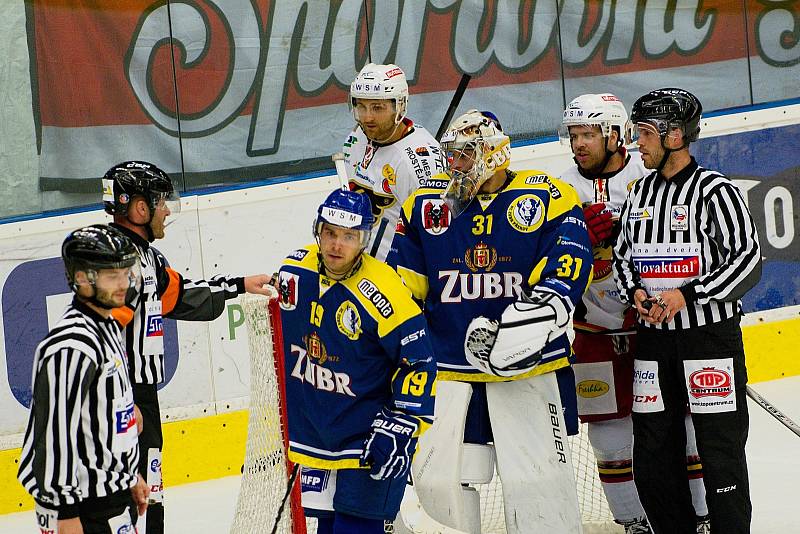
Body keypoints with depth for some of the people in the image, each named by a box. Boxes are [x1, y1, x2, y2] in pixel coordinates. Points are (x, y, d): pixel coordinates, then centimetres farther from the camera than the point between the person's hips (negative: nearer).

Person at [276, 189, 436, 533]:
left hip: (368, 437, -6)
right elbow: (280, 335, 16)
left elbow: (419, 361, -16)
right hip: (313, 435, 6)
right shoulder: (294, 271, -3)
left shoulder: (382, 291, -21)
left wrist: (401, 427, -19)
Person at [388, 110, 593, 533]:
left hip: (525, 368, -3)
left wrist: (544, 308, -26)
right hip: (447, 367, 4)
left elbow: (568, 262, -11)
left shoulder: (546, 199, -3)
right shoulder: (426, 203, 8)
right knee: (438, 478, 4)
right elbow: (403, 280, 13)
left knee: (537, 480, -7)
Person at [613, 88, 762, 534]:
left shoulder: (715, 191, -9)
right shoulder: (640, 194, 11)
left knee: (720, 451, -4)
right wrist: (635, 292, -1)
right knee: (654, 452, 8)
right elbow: (623, 255, 20)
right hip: (653, 338, 6)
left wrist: (686, 295, -20)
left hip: (712, 337, -6)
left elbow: (748, 262, -14)